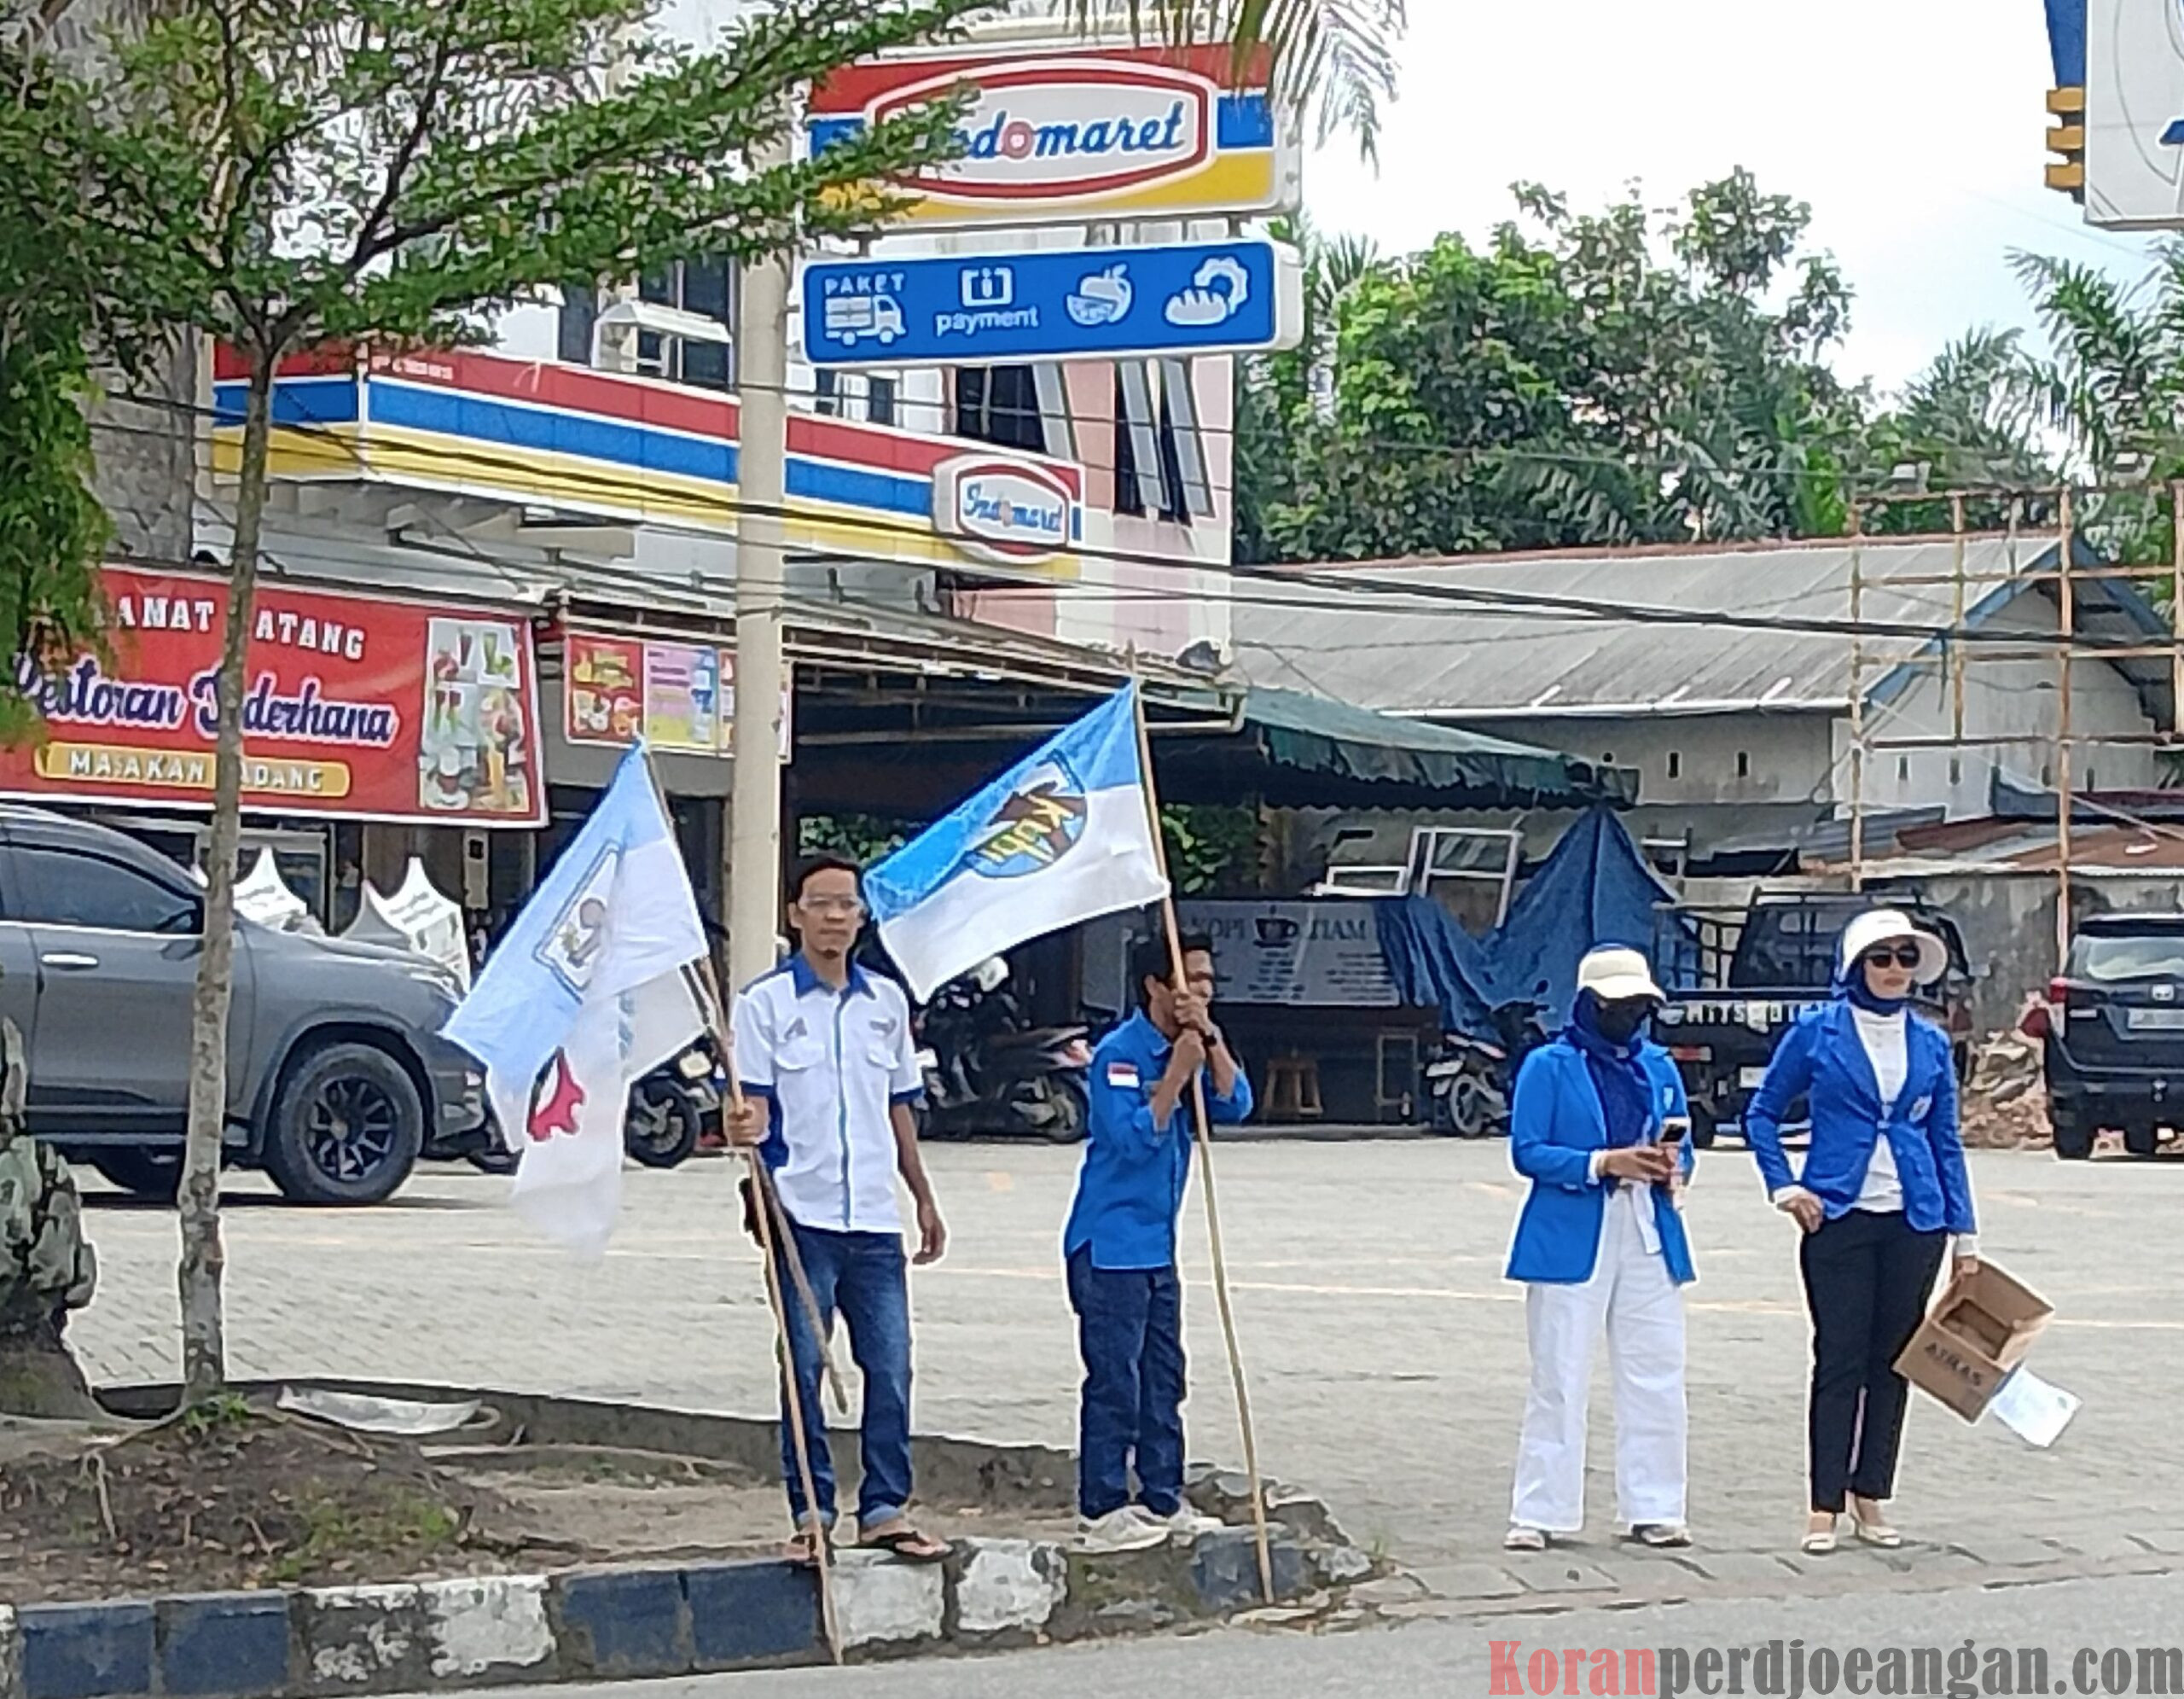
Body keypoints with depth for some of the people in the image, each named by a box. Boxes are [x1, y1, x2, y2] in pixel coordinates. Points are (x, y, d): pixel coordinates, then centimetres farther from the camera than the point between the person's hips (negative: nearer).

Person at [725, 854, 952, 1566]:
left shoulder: (886, 1000, 13)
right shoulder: (765, 1002, -1)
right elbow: (754, 1103, -7)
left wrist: (924, 1198, 23)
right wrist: (745, 1128, -31)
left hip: (875, 1216, 4)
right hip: (802, 1213, -4)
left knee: (890, 1368, 2)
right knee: (804, 1368, -1)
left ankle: (884, 1510, 10)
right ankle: (811, 1514, 6)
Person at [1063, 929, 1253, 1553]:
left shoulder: (1190, 1046, 9)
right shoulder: (1119, 1053, -15)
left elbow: (1235, 1105, -2)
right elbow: (1133, 1137, -23)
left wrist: (1210, 1040, -13)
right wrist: (1178, 1070, -23)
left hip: (1157, 1246, 9)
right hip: (1109, 1245, -9)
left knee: (1163, 1377, 13)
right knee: (1114, 1381, -5)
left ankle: (1162, 1500, 21)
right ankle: (1101, 1512, 0)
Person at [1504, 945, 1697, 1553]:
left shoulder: (1659, 1067, 14)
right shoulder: (1550, 1066, 0)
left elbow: (1681, 1148, 19)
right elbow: (1527, 1151, -7)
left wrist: (1673, 1172, -5)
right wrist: (1604, 1163, -17)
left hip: (1649, 1240, 5)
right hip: (1571, 1240, -4)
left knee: (1656, 1378, 4)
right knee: (1559, 1380, -2)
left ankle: (1653, 1509, 12)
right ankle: (1538, 1513, 3)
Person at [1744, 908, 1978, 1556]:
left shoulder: (1931, 1044, 8)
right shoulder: (1817, 1032, 0)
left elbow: (1946, 1141, 12)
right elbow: (1762, 1114, 7)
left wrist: (1964, 1234, 9)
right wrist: (1784, 1187, -5)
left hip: (1914, 1222, 3)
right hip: (1839, 1218, -3)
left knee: (1892, 1361, 7)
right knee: (1839, 1361, -4)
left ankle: (1870, 1498, 16)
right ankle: (1824, 1507, 1)